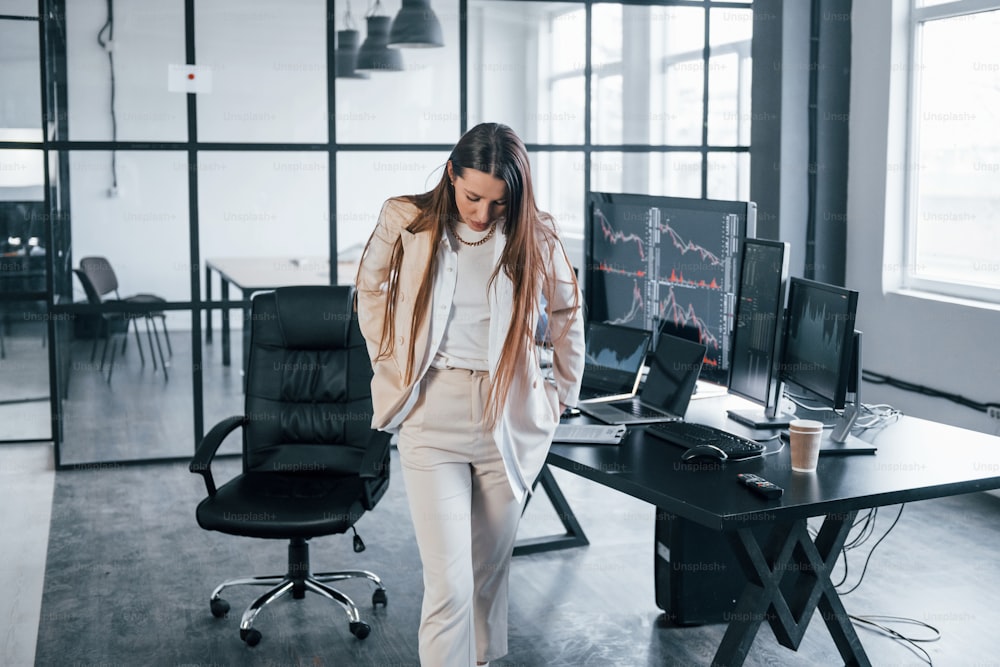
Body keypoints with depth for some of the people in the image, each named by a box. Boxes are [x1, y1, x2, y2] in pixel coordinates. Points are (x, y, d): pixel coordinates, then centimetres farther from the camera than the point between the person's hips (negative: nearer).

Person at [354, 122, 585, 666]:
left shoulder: (534, 238, -2)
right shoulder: (406, 223, -5)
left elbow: (566, 313, 15)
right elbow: (371, 289, 13)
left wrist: (562, 391, 13)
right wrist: (389, 364, 8)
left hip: (509, 421, 2)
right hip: (432, 421, -2)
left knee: (490, 571, 14)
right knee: (449, 585, -9)